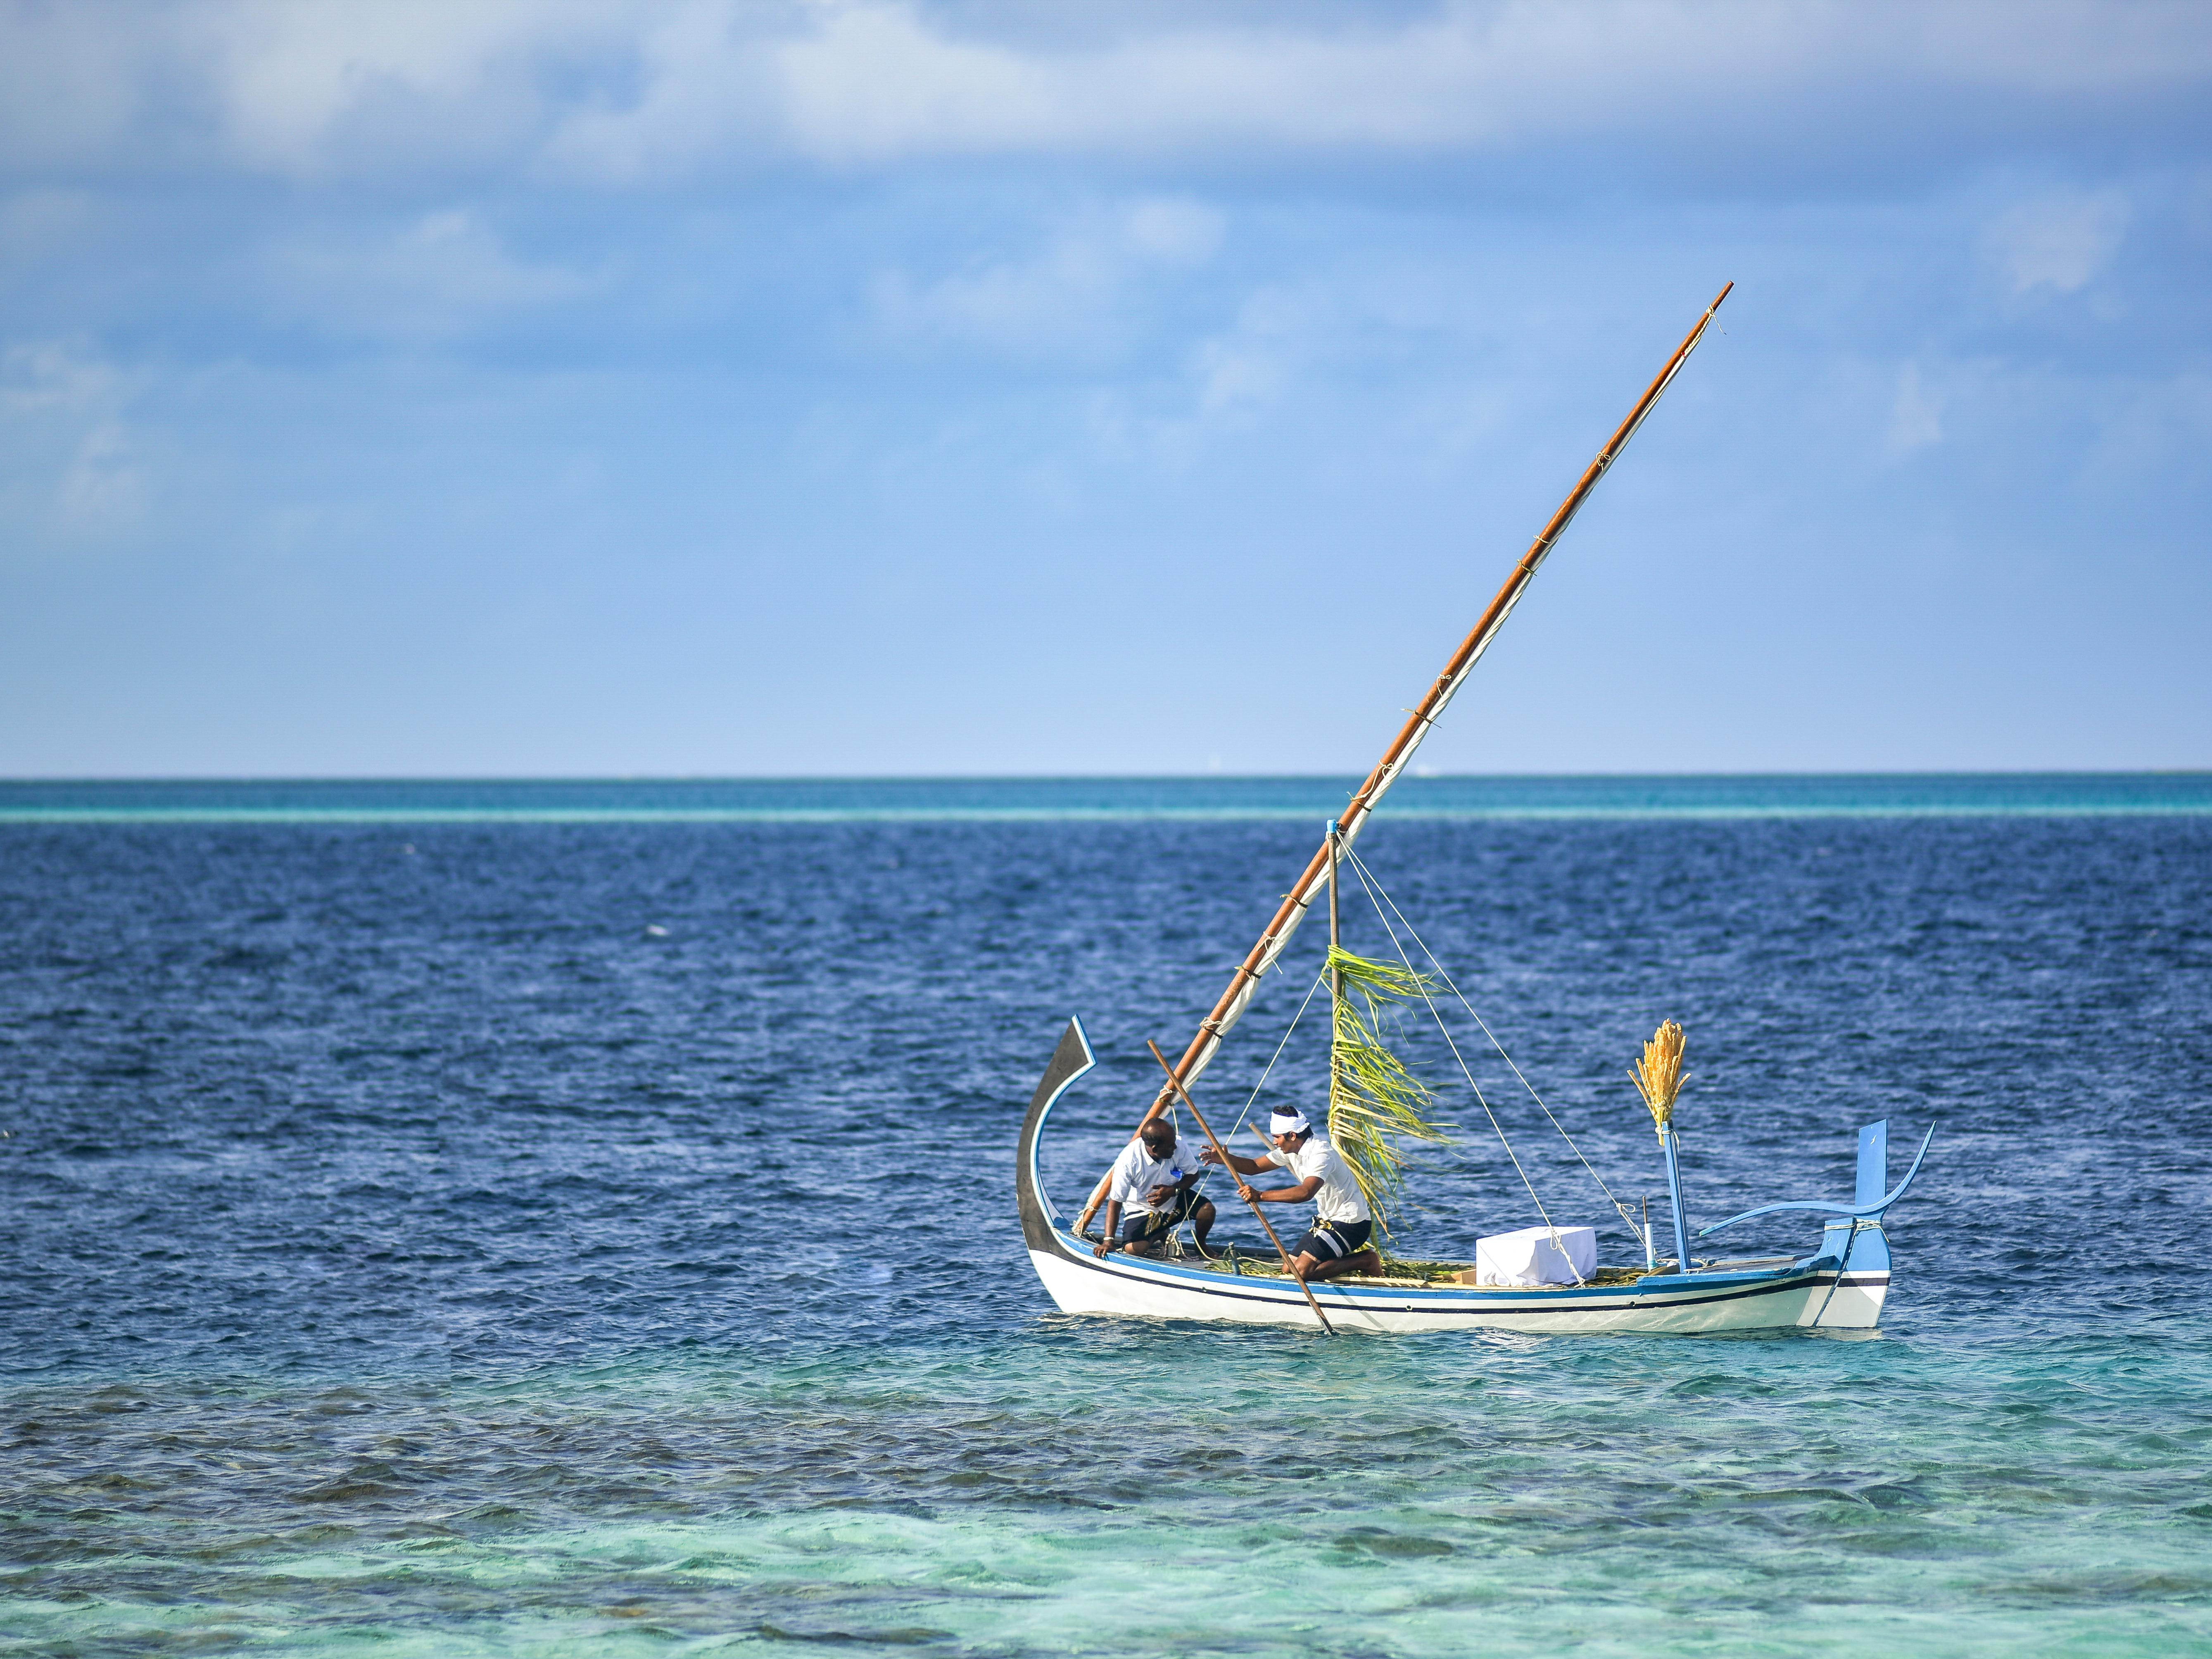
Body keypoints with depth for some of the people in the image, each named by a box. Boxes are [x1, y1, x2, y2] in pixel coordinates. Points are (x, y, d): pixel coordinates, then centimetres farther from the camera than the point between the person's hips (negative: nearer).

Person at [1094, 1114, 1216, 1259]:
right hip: (1143, 1208, -2)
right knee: (1134, 1249, -24)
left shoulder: (1178, 1145, -23)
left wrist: (1173, 1191, -27)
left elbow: (1193, 1174, -6)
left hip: (1175, 1199, 2)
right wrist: (1108, 1241, -34)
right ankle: (1159, 1235, 15)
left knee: (1207, 1209, -24)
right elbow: (1115, 1202, -28)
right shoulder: (1128, 1160, -32)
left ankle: (1201, 1246, 12)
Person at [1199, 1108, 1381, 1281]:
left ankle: (1364, 1261, -3)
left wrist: (1260, 1196, -48)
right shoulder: (1290, 1151, 3)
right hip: (1328, 1220, 10)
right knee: (1290, 1268, 7)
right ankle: (1356, 1258, 15)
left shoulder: (1321, 1154, -27)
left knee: (1301, 1270, -19)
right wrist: (1225, 1158, -12)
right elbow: (1255, 1167, 8)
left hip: (1351, 1223, -10)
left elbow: (1306, 1192, -43)